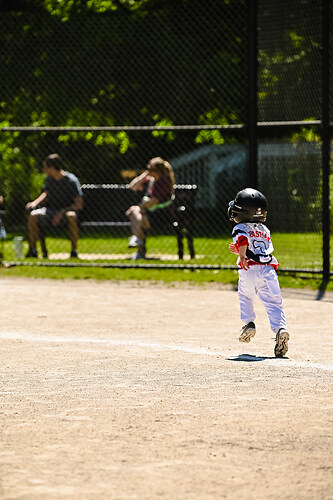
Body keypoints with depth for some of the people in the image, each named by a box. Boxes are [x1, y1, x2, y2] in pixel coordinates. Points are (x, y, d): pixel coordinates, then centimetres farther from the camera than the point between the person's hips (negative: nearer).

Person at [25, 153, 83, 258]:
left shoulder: (72, 180, -14)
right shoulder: (49, 179, 5)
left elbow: (79, 204, -16)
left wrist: (62, 212, -27)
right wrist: (36, 202, 5)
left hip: (68, 210, -5)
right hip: (51, 209, 5)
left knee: (71, 216, -41)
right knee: (33, 215, -22)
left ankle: (74, 250, -29)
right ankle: (32, 250, -16)